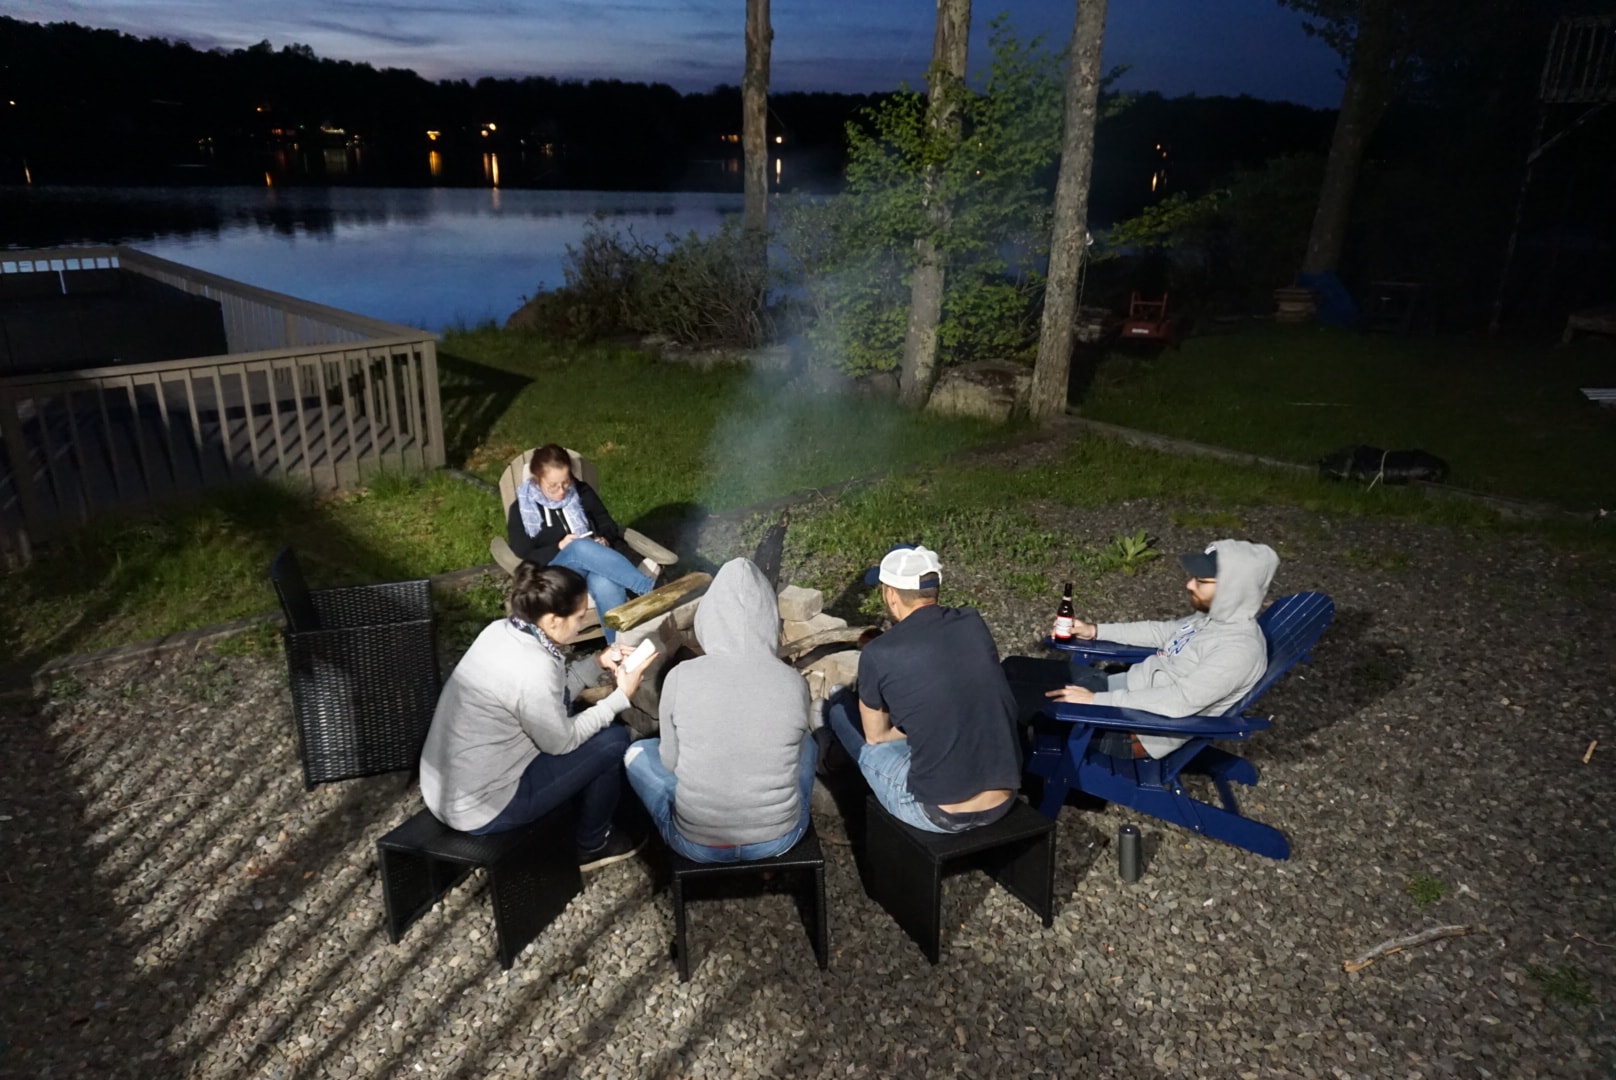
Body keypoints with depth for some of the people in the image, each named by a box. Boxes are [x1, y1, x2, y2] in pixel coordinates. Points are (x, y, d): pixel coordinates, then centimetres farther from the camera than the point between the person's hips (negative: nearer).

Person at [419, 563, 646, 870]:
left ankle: (578, 816, 32)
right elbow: (562, 742, -12)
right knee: (613, 741, -3)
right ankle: (592, 845, 20)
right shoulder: (533, 669, -28)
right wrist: (621, 696, -4)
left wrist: (597, 663, 6)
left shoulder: (500, 631, -2)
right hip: (479, 809, -9)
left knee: (573, 714, 18)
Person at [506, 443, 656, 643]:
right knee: (581, 547, -37)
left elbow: (608, 525, 15)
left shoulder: (582, 493, 8)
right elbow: (524, 556, -3)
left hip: (595, 563, 2)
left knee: (606, 585, -38)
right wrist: (559, 548, -18)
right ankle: (651, 589, -40)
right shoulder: (521, 509, 1)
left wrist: (604, 541, -8)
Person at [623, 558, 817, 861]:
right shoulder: (793, 683, -13)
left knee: (638, 752, 23)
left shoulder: (681, 678, -17)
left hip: (698, 844, -1)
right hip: (779, 838, 2)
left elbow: (671, 762, -2)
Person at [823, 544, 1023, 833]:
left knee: (841, 706, 15)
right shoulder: (974, 623, 1)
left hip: (939, 814, -5)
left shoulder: (878, 654, -13)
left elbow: (875, 736, 4)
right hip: (1004, 801, 5)